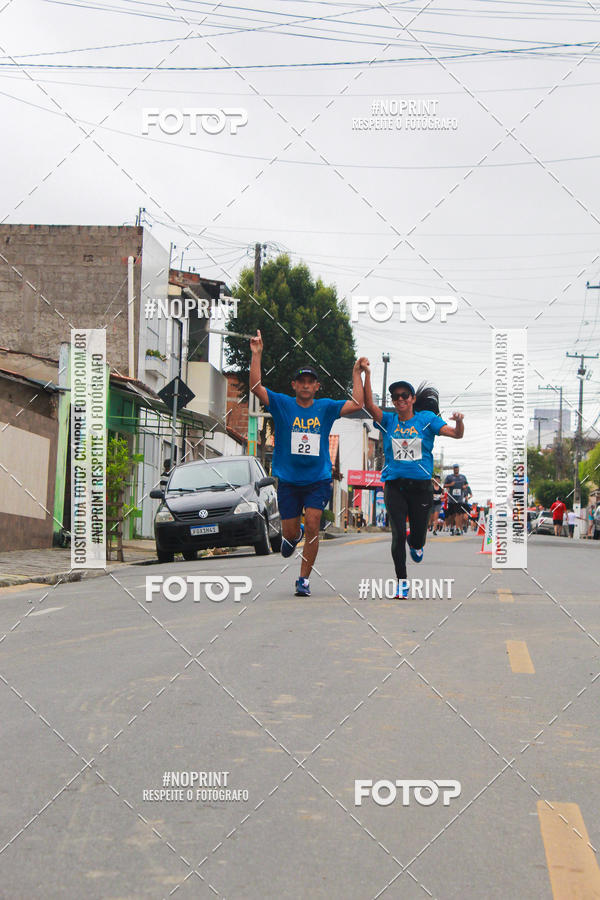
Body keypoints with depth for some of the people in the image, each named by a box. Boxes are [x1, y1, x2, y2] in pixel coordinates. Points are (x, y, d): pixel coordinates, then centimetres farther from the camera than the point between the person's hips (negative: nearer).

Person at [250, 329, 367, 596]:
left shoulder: (325, 408, 6)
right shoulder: (282, 404, 1)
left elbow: (357, 405, 0)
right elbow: (256, 386, -9)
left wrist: (357, 373, -1)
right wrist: (256, 354, -15)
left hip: (318, 479, 0)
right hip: (288, 479, 0)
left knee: (312, 526, -14)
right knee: (290, 532, 3)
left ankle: (304, 579, -4)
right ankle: (295, 536, 43)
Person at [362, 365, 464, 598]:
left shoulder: (426, 419, 2)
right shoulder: (388, 421, 5)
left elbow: (456, 434, -7)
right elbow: (369, 405, -11)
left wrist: (459, 421, -29)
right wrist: (367, 375, -20)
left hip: (421, 485, 0)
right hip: (394, 486, 0)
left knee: (418, 535, 7)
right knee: (398, 534, -10)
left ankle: (415, 545, 46)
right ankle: (401, 581, 4)